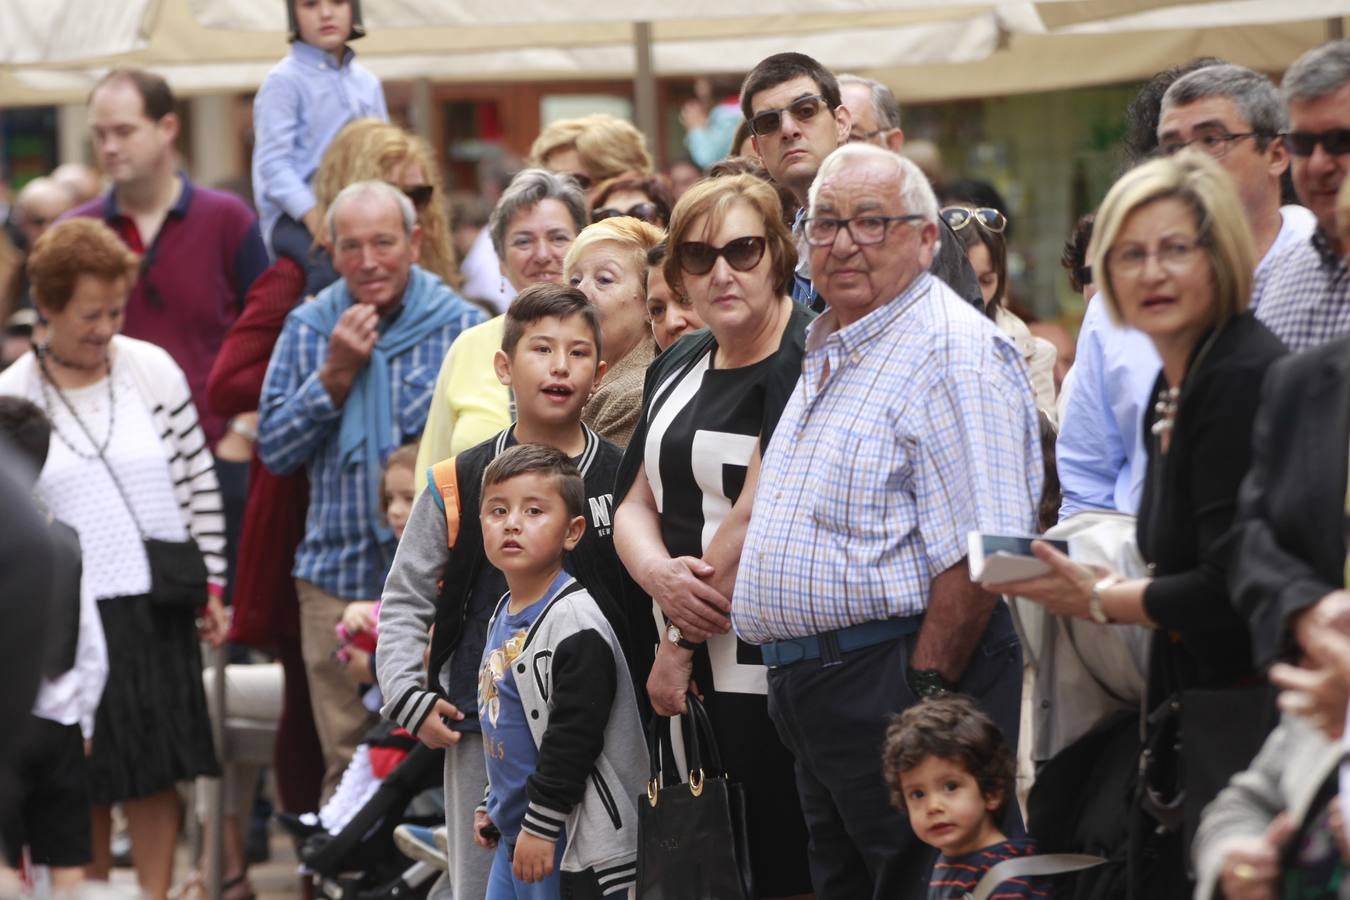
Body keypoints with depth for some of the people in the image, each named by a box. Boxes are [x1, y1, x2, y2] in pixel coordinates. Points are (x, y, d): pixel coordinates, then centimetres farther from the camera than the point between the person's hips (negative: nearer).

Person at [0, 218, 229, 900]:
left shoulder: (153, 370, 1)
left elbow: (200, 482, 6)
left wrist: (211, 585, 6)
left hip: (155, 603, 1)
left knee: (154, 767, 4)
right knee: (85, 773, 6)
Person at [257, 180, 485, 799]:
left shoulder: (461, 326, 1)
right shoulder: (308, 328, 10)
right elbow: (274, 450, 4)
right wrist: (335, 375, -4)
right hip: (338, 574, 2)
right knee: (346, 764, 3)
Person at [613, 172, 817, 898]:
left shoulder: (803, 361, -10)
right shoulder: (678, 368, 15)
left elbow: (759, 516, -15)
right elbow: (636, 504, 13)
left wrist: (681, 646, -9)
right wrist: (659, 575, -10)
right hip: (688, 675, 8)